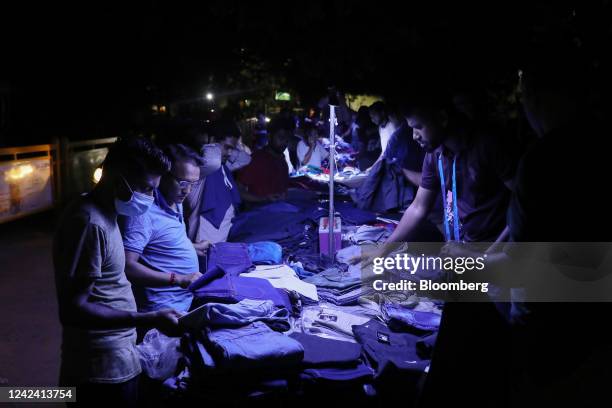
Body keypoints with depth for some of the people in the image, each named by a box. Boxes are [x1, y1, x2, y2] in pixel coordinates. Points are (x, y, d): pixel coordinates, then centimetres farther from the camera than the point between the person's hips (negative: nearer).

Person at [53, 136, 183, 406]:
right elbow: (73, 309, -25)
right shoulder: (90, 223, -23)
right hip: (104, 370, -9)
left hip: (115, 359, 9)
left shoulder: (102, 213, 8)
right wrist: (150, 320, -26)